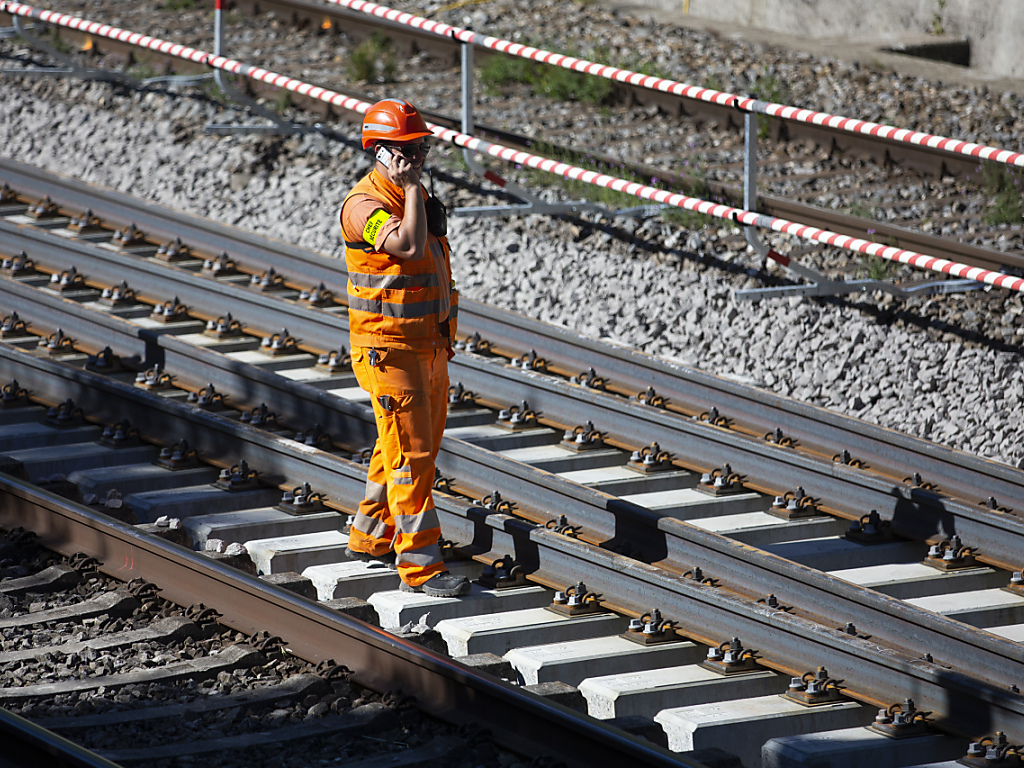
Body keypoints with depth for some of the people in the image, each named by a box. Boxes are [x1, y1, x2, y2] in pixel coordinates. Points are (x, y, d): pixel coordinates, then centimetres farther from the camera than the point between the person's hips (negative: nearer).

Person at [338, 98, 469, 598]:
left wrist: (444, 339, 23)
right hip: (389, 349, -9)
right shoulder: (365, 203, -17)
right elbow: (408, 245, -35)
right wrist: (410, 186, -24)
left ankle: (370, 539, 31)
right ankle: (420, 566, -7)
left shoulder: (413, 195, 13)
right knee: (411, 455, -9)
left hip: (428, 345, 9)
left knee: (408, 448, 17)